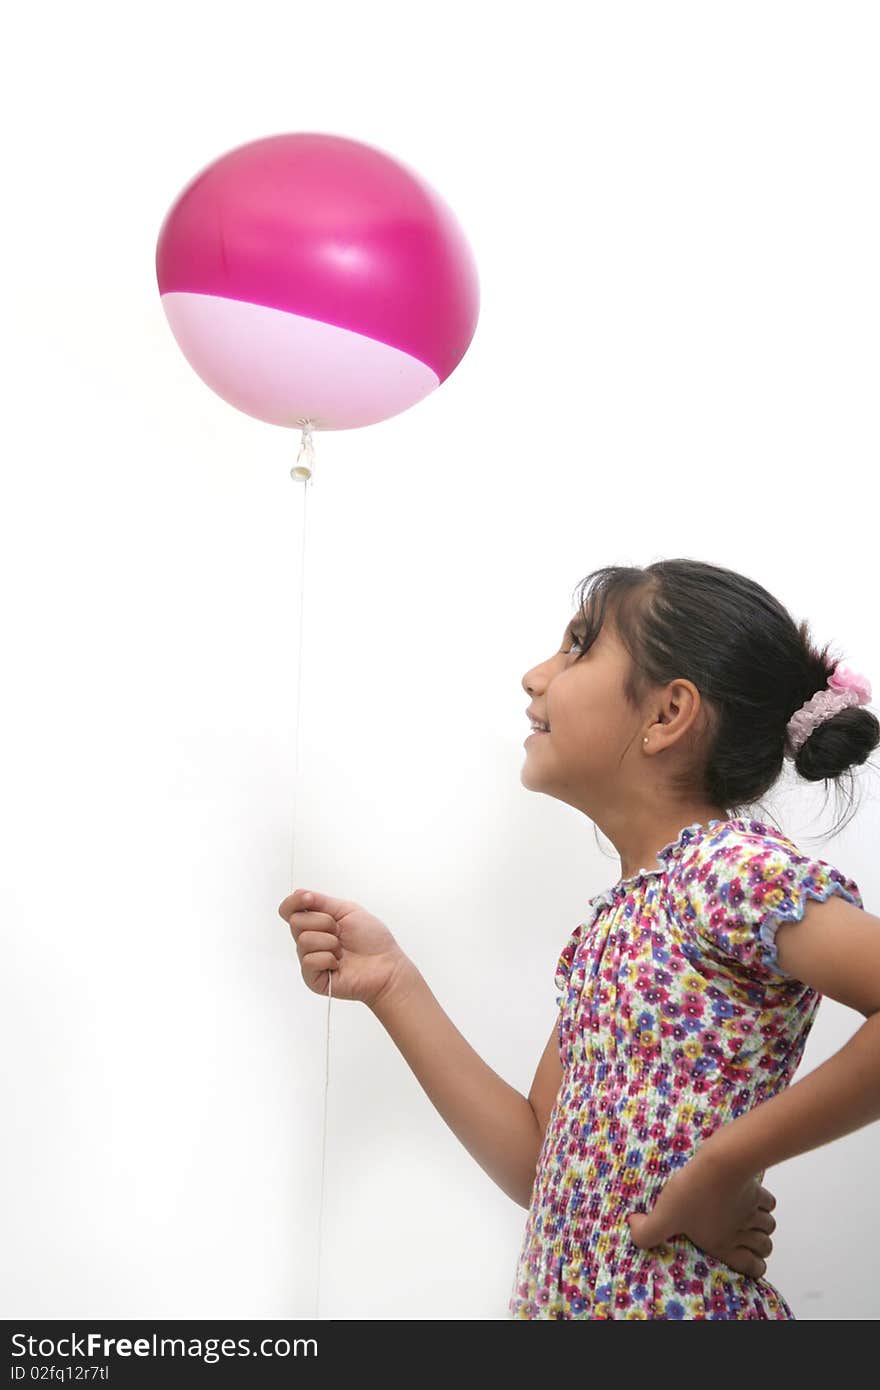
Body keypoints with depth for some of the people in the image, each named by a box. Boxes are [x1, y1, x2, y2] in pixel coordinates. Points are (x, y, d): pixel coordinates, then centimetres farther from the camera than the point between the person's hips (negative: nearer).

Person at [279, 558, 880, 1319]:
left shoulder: (735, 866, -16)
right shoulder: (606, 922, 6)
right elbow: (538, 1168, 4)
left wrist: (725, 1164, -22)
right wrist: (391, 984, 1)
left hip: (681, 1302, -6)